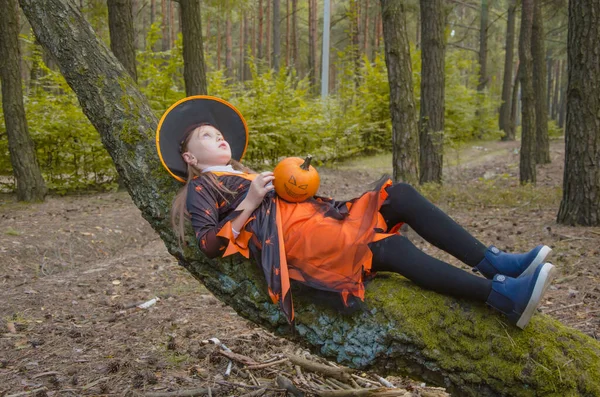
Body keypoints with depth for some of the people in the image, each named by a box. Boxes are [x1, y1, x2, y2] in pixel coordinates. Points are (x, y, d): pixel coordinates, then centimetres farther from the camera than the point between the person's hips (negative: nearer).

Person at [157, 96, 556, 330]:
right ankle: (503, 296, -38)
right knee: (390, 247, -30)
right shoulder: (201, 189, 12)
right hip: (291, 236, -8)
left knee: (399, 193, -13)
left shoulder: (245, 174, 35)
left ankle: (493, 262, -22)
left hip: (317, 219, 8)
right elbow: (211, 244, -4)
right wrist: (250, 203, -9)